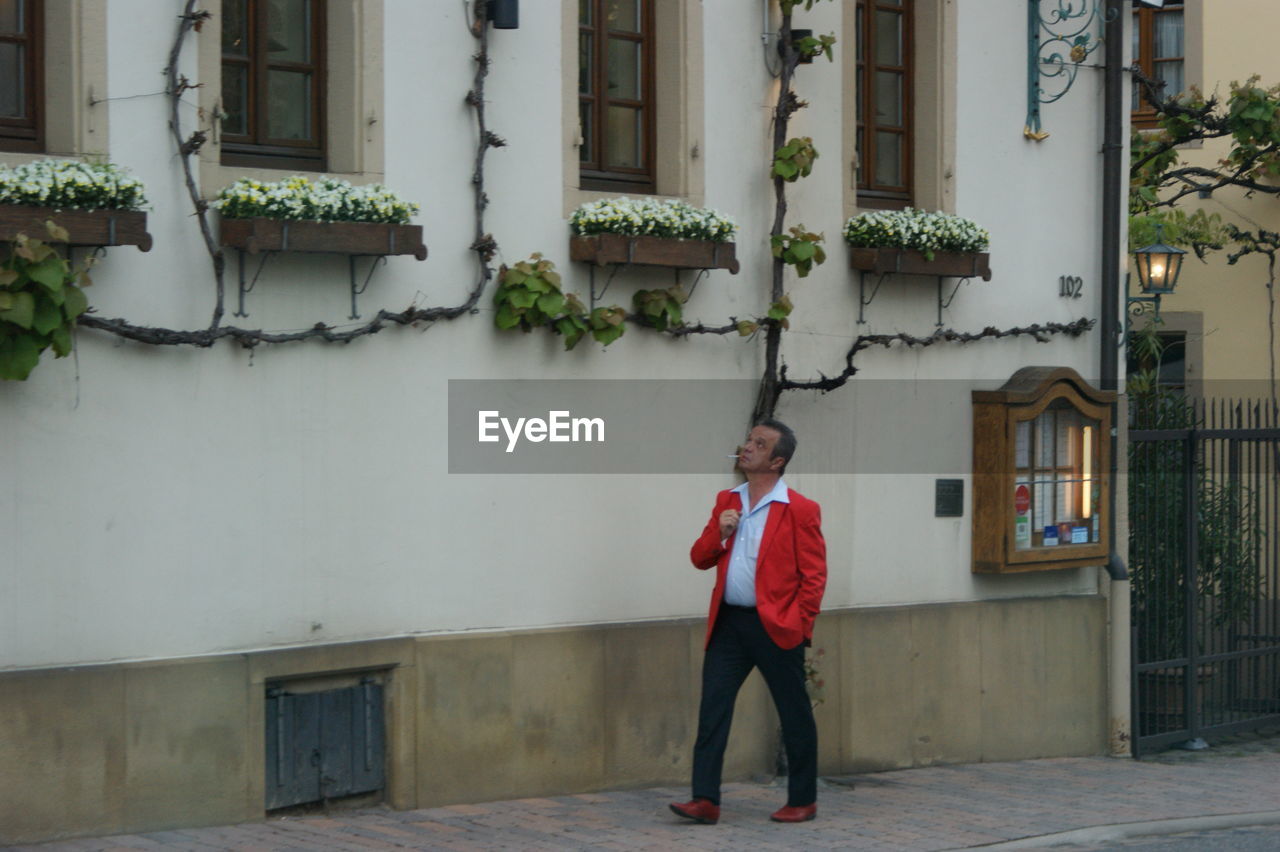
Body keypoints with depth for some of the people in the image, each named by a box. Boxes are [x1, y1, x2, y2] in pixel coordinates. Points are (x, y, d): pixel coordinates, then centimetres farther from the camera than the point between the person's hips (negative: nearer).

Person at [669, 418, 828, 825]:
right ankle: (706, 800, -1)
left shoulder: (800, 510, -6)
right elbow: (699, 559, 12)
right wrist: (718, 532, -6)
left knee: (795, 716, 5)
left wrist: (799, 625, -10)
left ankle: (803, 801, 17)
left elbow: (814, 575, -6)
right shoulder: (727, 502, 12)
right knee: (712, 710, -2)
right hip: (727, 623, 5)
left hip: (775, 627, -5)